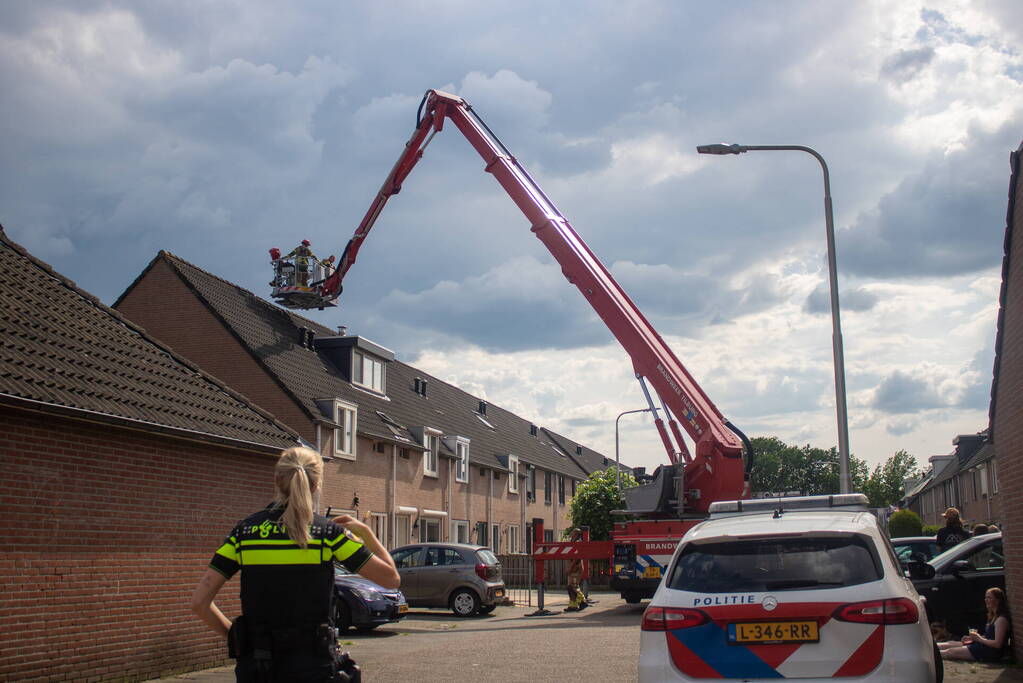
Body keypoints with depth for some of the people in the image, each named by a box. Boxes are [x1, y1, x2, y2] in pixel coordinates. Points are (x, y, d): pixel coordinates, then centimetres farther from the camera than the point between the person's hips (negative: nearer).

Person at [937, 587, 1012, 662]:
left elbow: (997, 644, -24)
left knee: (950, 652, -8)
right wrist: (971, 638, 6)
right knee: (950, 644, 10)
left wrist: (979, 638, -16)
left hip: (991, 653, -10)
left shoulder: (1001, 619, -19)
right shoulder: (994, 616, 13)